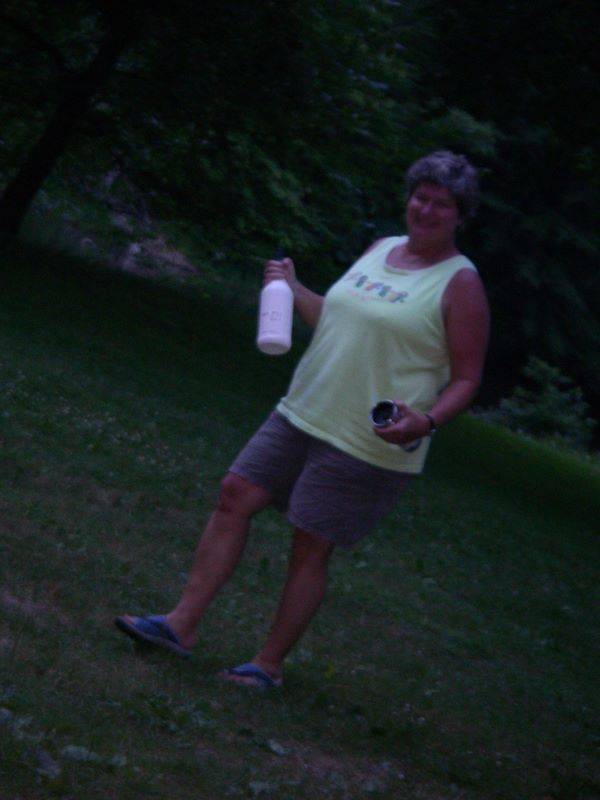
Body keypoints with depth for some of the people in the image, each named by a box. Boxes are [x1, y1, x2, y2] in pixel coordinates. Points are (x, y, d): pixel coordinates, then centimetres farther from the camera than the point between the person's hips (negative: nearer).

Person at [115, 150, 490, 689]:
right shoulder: (380, 250, 12)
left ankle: (269, 665, 10)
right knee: (235, 497, 2)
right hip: (303, 415, 7)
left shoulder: (460, 284, -9)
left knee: (311, 548, -3)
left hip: (367, 443, -7)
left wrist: (427, 422, -26)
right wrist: (294, 291, 13)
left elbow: (466, 379, -10)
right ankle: (182, 624, 6)